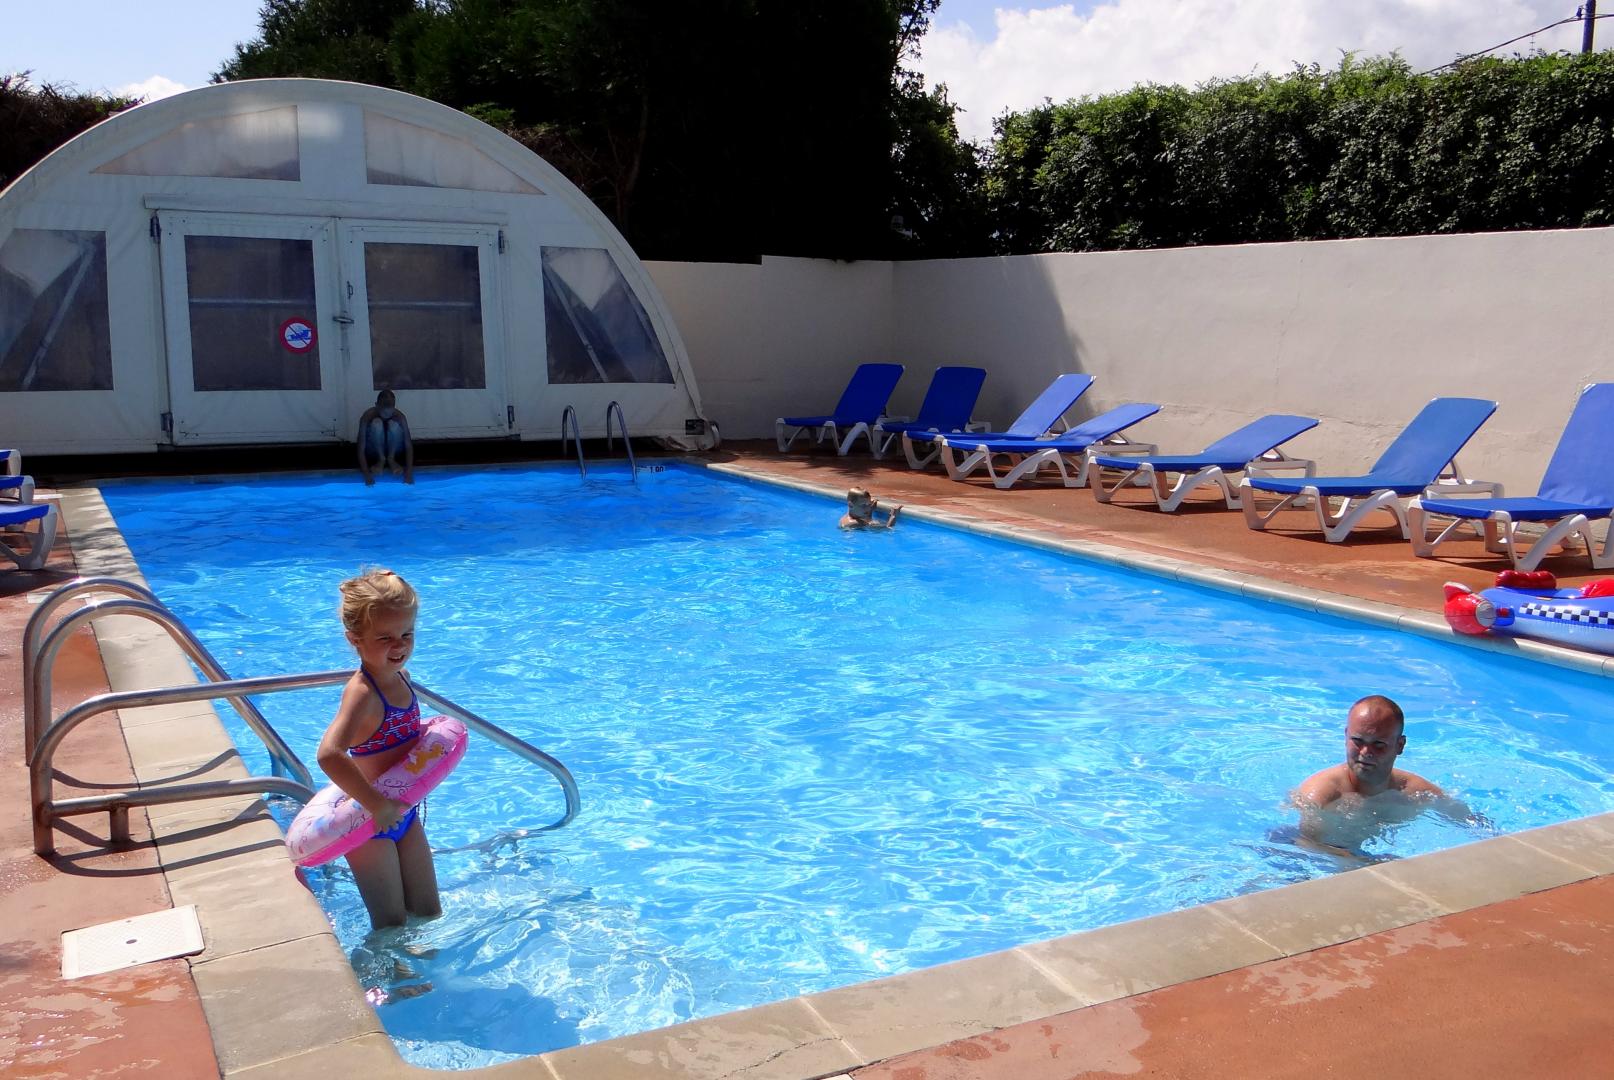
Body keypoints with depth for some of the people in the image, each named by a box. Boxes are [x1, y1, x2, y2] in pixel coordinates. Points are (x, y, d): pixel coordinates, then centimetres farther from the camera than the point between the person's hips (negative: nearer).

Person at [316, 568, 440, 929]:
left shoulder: (401, 676, -2)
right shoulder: (363, 693, -28)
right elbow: (329, 753, -44)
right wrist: (378, 806, -39)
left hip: (404, 814, 8)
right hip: (370, 824, -8)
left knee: (428, 913, 19)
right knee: (392, 925, 8)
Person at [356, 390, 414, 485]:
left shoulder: (399, 417, -21)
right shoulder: (367, 417, -25)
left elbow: (409, 446, -25)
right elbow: (361, 449, -28)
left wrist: (408, 472, -40)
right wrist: (366, 474, -43)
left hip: (392, 450, 1)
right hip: (374, 451, -1)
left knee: (394, 424, -29)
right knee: (376, 423, -30)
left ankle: (391, 460, -11)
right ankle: (381, 460, -14)